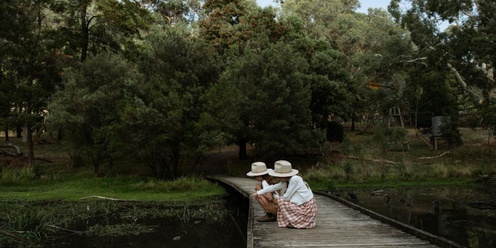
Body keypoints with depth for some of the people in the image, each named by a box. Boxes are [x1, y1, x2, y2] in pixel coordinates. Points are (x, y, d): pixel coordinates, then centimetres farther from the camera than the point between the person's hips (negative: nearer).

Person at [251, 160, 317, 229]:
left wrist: (278, 199, 2)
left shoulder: (295, 179, -23)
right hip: (302, 205, 9)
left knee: (281, 201, -7)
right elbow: (274, 187, 11)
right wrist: (258, 193, 14)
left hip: (306, 207, -9)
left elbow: (287, 197, -19)